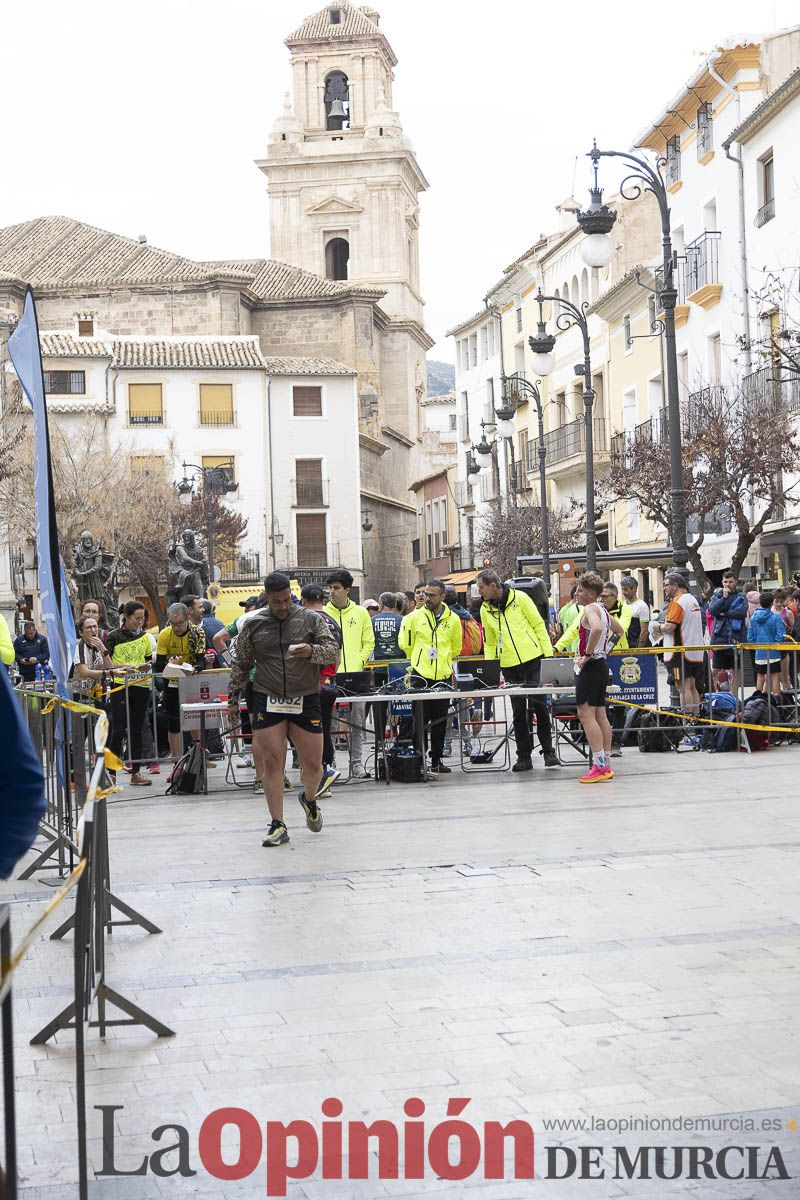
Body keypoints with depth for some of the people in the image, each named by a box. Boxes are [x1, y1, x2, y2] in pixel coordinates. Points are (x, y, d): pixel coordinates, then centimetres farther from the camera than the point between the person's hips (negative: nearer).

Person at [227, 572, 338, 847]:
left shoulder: (311, 619, 2)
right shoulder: (254, 625, 5)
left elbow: (333, 651, -3)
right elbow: (241, 664, 14)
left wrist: (311, 651, -23)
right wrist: (233, 699, 12)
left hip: (306, 700, 0)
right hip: (267, 701, 0)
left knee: (313, 763, 4)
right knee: (272, 763, -5)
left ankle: (309, 799, 37)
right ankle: (278, 825, 2)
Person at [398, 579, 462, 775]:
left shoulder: (452, 619, 6)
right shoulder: (415, 617, -1)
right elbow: (405, 643, 9)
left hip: (443, 677, 2)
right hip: (420, 676, -2)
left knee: (440, 721, 8)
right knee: (420, 720, -2)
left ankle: (436, 760, 16)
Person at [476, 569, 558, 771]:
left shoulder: (519, 597, -4)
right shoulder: (485, 609, 7)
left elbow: (539, 625, -1)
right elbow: (489, 643, 13)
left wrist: (548, 654, -4)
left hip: (533, 659, -3)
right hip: (509, 666, 3)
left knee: (539, 705, -4)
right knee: (518, 711, 4)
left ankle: (548, 751, 7)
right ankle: (523, 756, 10)